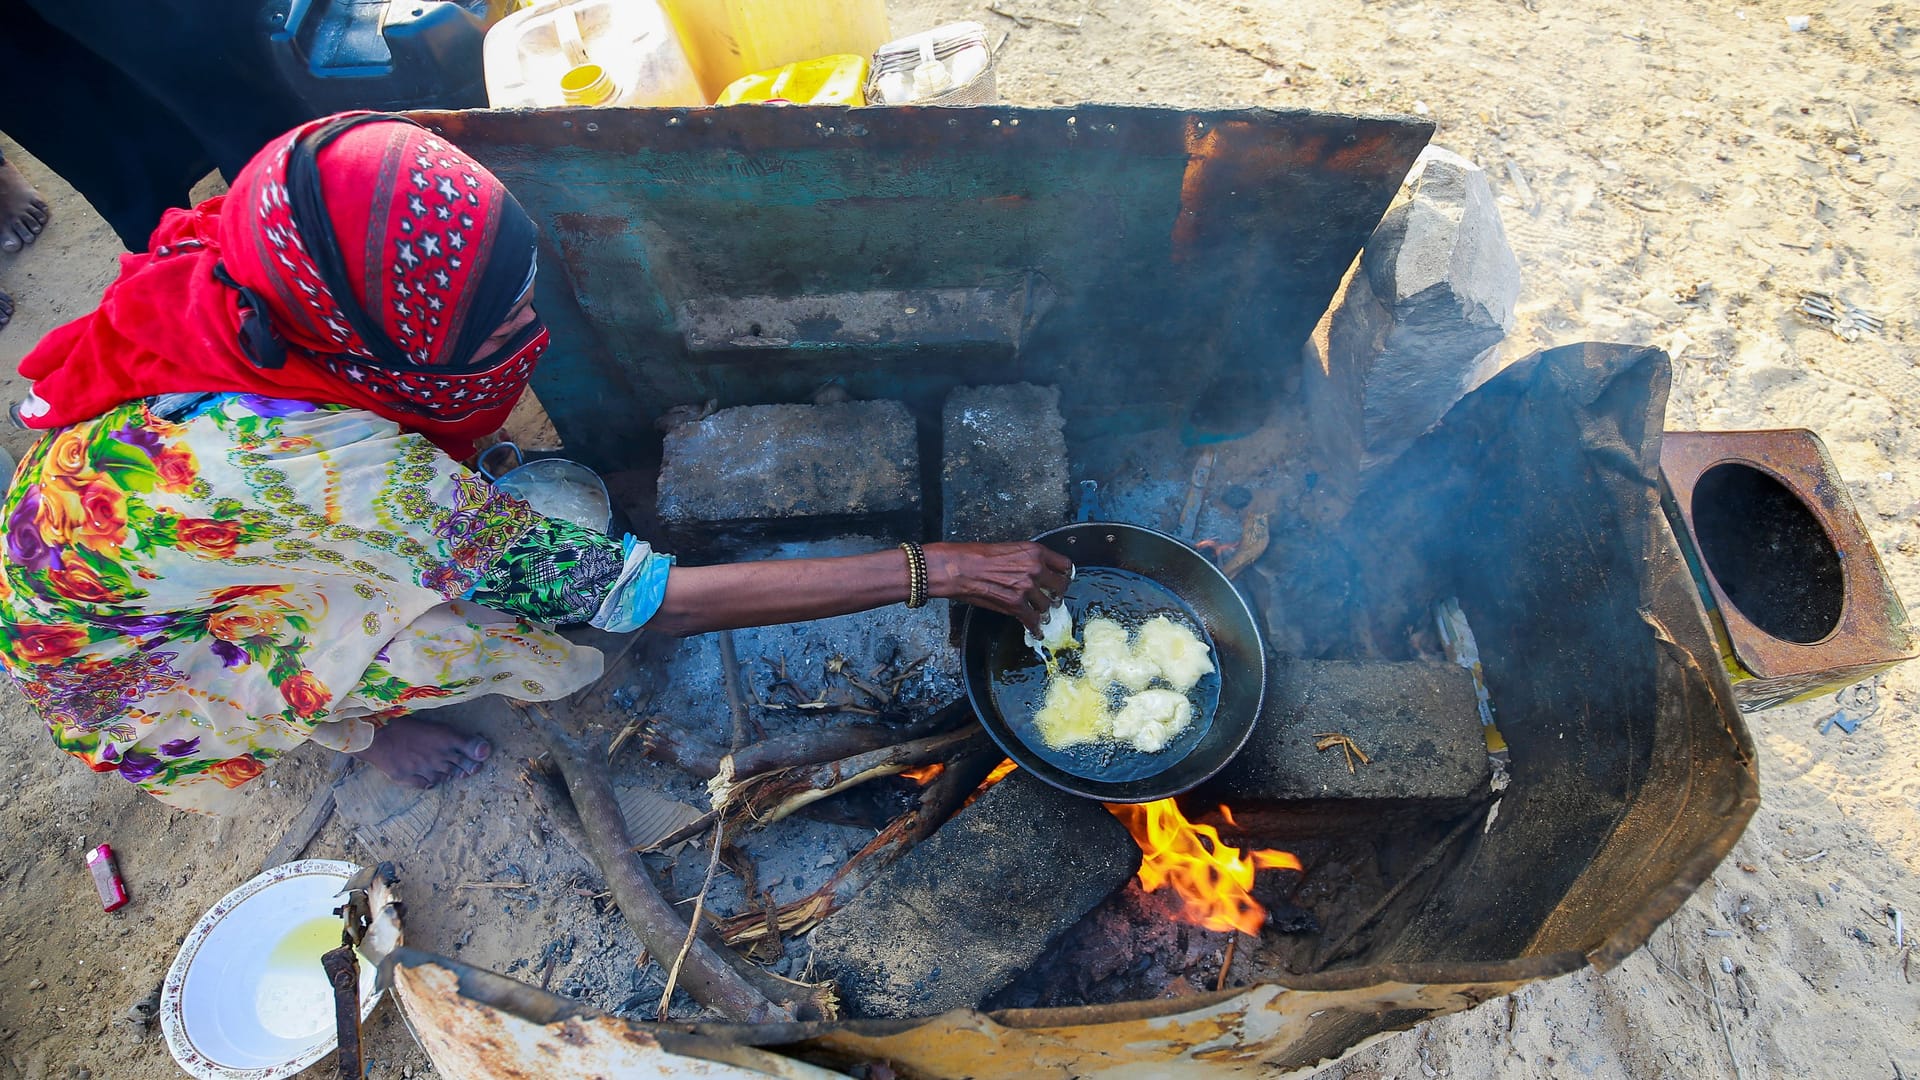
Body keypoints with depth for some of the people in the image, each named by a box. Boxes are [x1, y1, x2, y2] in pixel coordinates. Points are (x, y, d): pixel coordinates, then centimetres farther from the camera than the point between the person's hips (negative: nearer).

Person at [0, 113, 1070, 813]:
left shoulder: (249, 278, -27)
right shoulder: (337, 470, -45)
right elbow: (640, 595, -42)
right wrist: (934, 568, -41)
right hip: (124, 652, -5)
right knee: (518, 622, -27)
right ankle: (350, 723, 5)